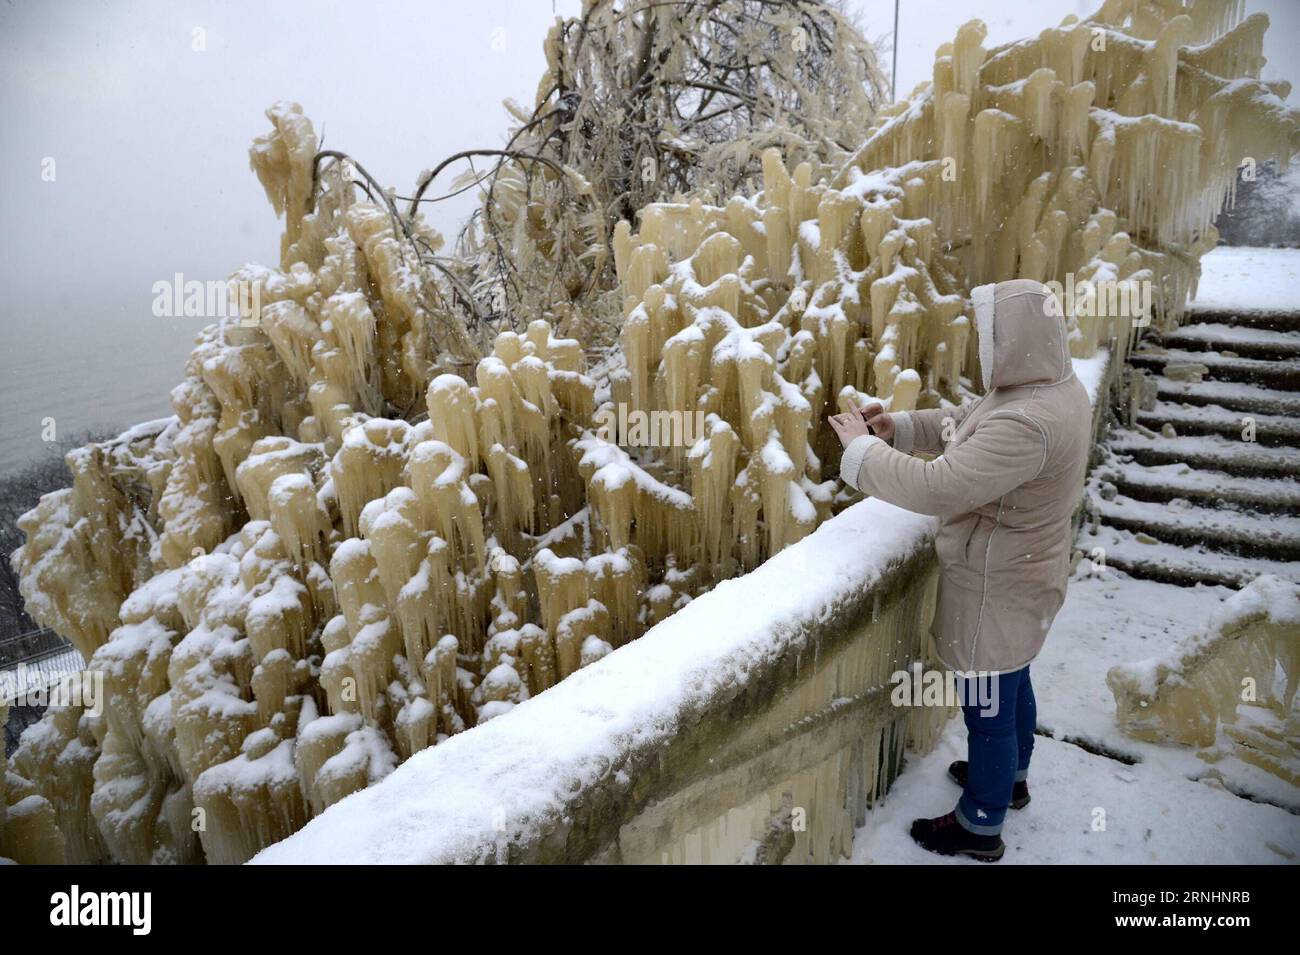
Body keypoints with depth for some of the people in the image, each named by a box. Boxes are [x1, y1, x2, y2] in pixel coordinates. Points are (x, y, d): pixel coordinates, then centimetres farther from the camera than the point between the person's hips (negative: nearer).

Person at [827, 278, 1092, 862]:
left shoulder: (1026, 424, -34)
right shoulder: (1053, 389, -1)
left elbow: (937, 488, -36)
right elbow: (967, 423, 10)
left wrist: (862, 448, -23)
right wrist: (900, 427, -3)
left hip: (996, 587, -10)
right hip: (1017, 574, 10)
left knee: (988, 707, 10)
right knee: (1012, 684, 29)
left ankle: (980, 828, 31)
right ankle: (1010, 776, 54)